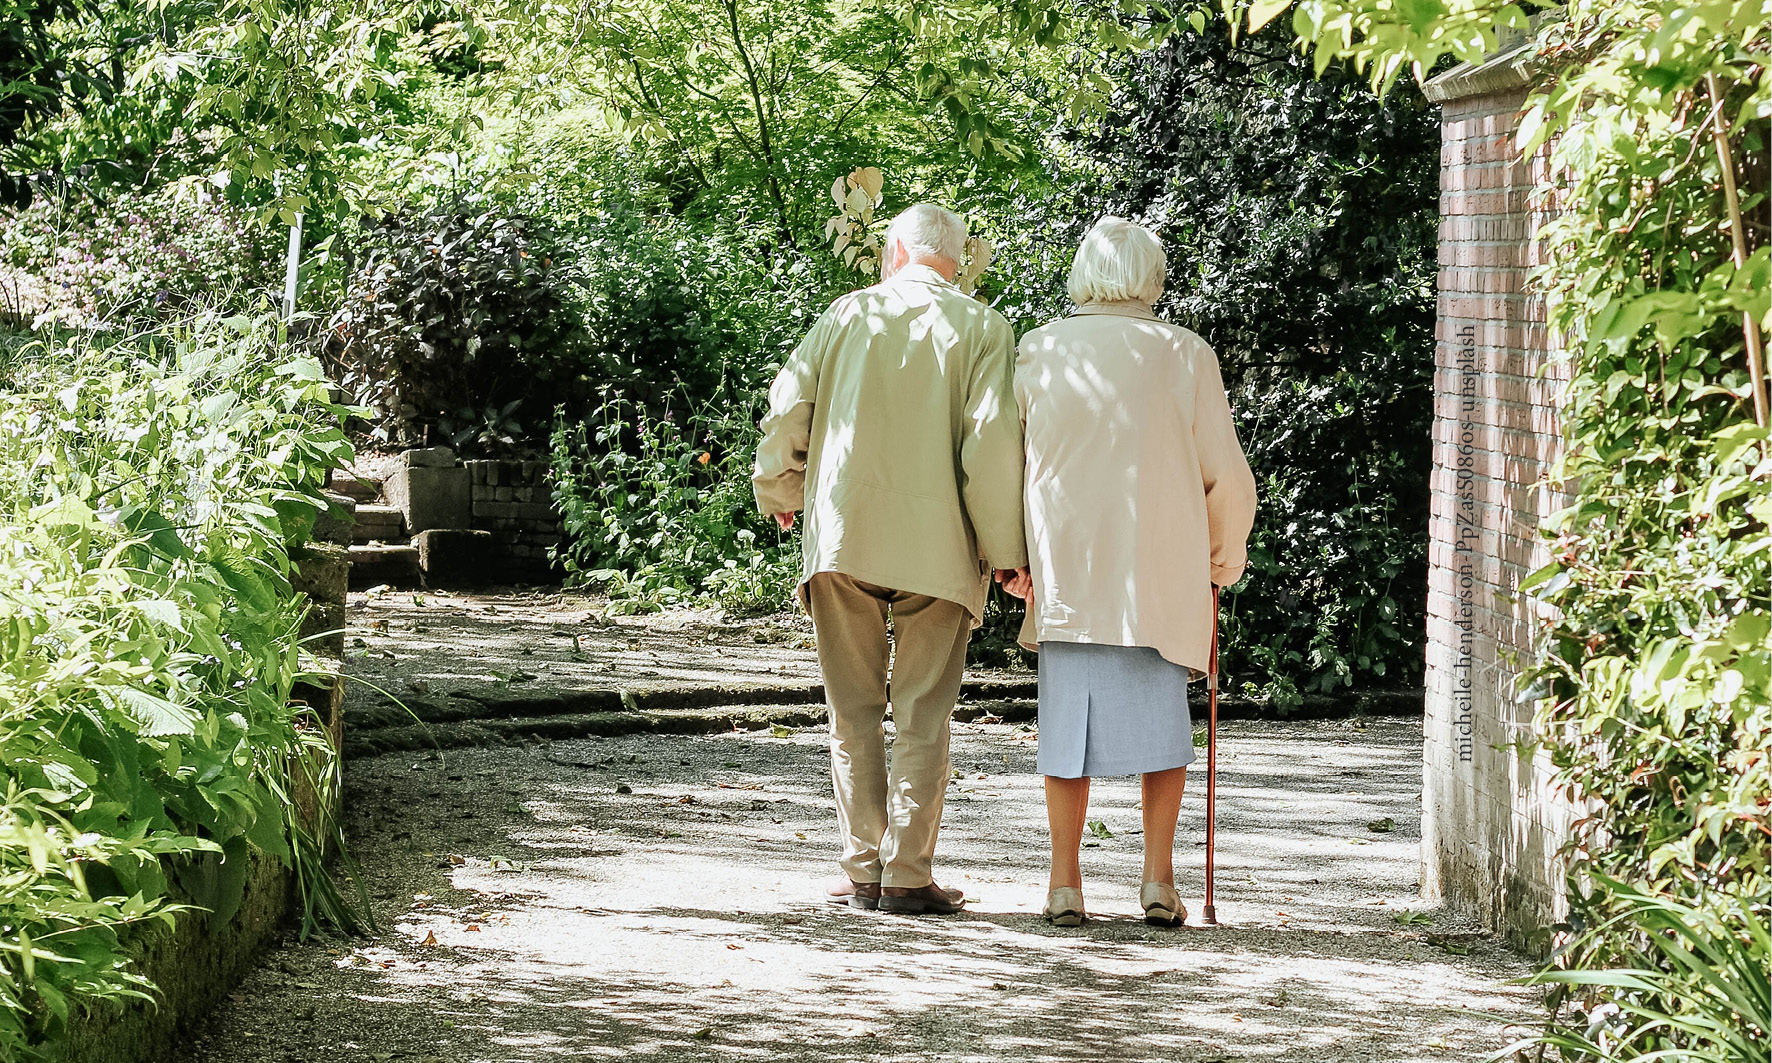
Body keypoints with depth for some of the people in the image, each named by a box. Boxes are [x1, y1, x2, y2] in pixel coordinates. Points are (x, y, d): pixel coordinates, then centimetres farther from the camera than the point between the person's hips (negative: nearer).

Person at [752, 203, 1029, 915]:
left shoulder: (849, 314, 7)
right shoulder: (981, 328, 1)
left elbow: (787, 408, 5)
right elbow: (992, 440, -8)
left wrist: (780, 495, 22)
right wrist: (1006, 550, -3)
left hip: (841, 536, 2)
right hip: (937, 548, -1)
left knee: (855, 711, 9)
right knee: (922, 716, 3)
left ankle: (861, 871, 8)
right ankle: (907, 876, -1)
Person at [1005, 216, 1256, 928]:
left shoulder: (1040, 351, 1)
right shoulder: (1185, 355, -1)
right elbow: (1226, 475, 2)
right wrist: (1226, 555, 18)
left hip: (1063, 570, 1)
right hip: (1163, 570, -1)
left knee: (1069, 716, 7)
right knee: (1161, 716, 9)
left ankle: (1065, 883, 5)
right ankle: (1159, 877, 3)